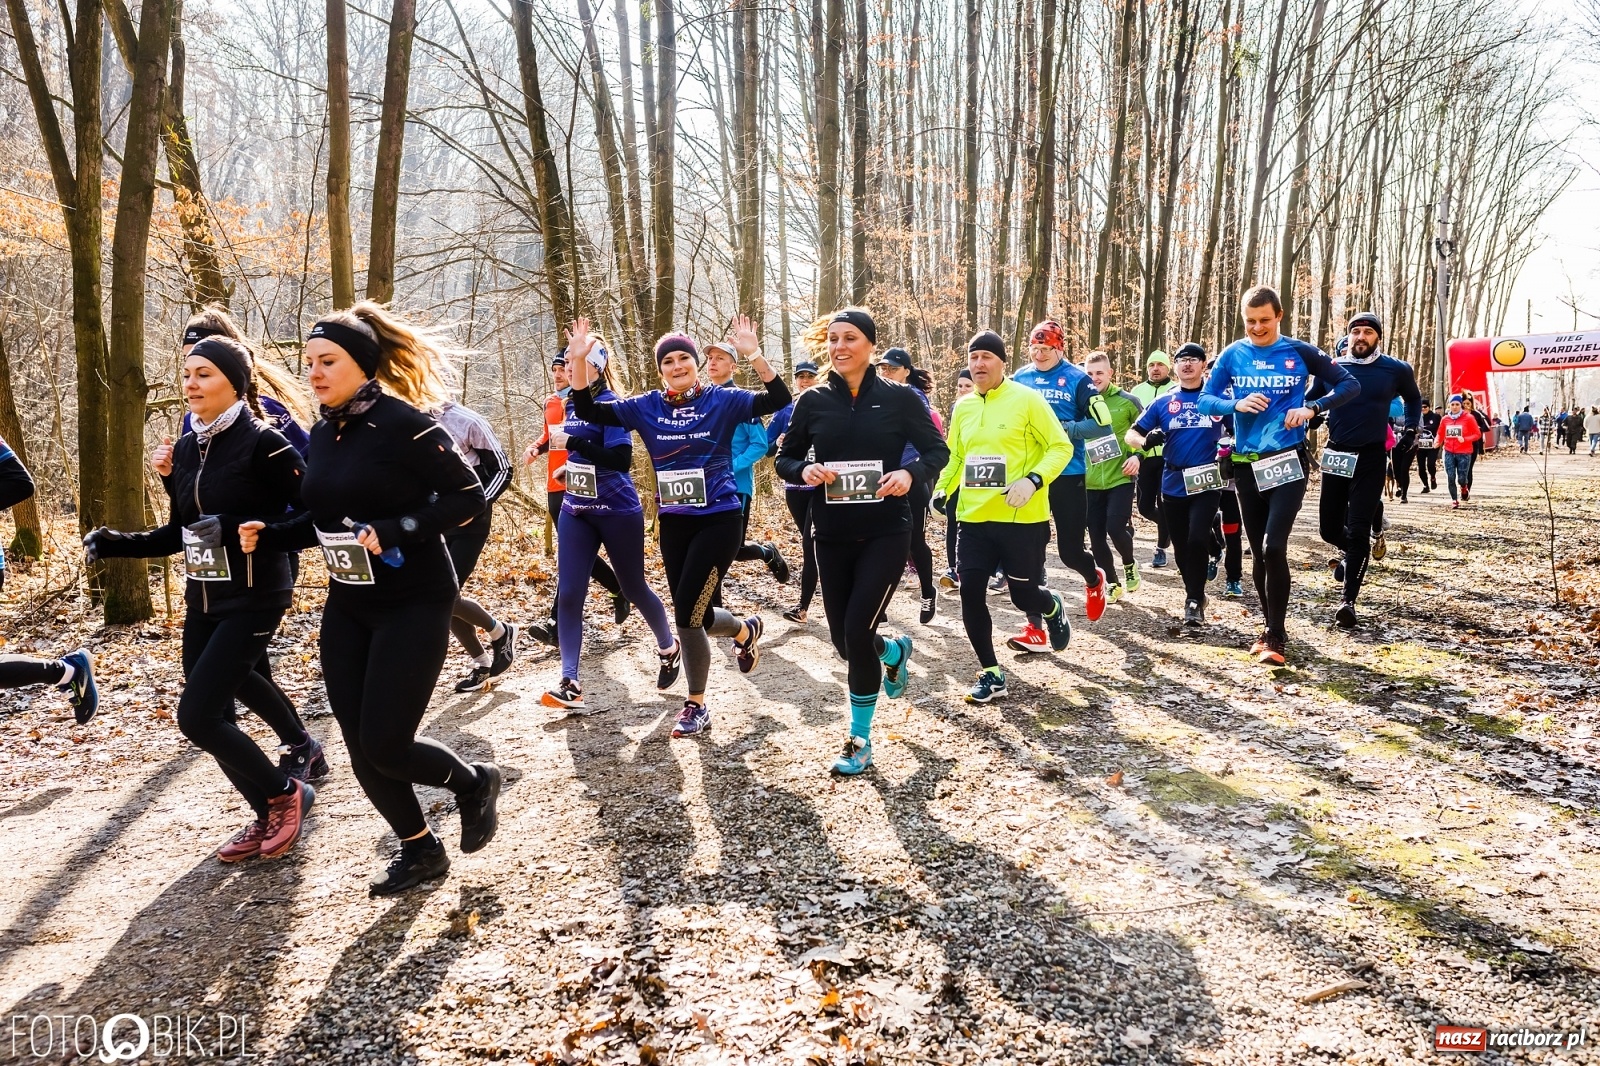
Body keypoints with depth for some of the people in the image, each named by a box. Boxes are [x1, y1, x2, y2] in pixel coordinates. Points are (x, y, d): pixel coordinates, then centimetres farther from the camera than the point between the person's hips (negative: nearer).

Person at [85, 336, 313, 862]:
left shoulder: (263, 444, -14)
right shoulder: (186, 449, 8)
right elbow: (179, 533, 16)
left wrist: (233, 528, -25)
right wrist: (114, 543, 5)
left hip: (254, 598, -8)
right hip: (202, 599, 8)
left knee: (197, 716, -12)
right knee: (215, 708, 11)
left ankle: (286, 794, 11)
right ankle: (269, 817, 28)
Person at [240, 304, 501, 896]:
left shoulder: (403, 423, -16)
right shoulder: (323, 435, 7)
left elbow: (468, 496, -16)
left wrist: (395, 530, -26)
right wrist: (267, 537, 2)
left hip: (413, 603, -7)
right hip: (347, 606, 8)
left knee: (386, 745, -7)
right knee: (360, 745, 7)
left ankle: (474, 783, 23)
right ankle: (420, 851, 27)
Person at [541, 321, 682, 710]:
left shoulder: (610, 403, -15)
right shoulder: (571, 403, 6)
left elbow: (621, 459, -26)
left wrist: (572, 443, -28)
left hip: (617, 512, -6)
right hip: (575, 511, 6)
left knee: (634, 589, 9)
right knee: (568, 594, -5)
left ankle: (669, 649, 35)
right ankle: (569, 684, -1)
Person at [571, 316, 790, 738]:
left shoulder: (723, 400, -5)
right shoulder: (646, 407, 4)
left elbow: (780, 401, -15)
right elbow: (588, 413, 1)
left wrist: (754, 355, -25)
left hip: (719, 521, -5)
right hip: (673, 524, 5)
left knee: (687, 615, -7)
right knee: (693, 617, 8)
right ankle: (745, 630, 37)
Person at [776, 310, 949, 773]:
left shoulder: (899, 397, -4)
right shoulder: (813, 401, 2)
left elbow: (938, 451, 3)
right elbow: (785, 458, 9)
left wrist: (911, 473, -18)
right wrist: (804, 471, -14)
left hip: (886, 532, -3)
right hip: (833, 535, 4)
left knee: (858, 630, -12)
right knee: (843, 639, 8)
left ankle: (860, 739, 8)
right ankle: (895, 651, 46)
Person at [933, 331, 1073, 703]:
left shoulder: (1027, 399, -8)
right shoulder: (963, 407, 9)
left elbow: (1061, 447, -8)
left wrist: (1033, 480, -23)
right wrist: (942, 490, 7)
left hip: (1021, 519, -5)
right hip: (973, 519, 5)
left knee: (1024, 596, 4)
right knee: (970, 595, -2)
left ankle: (1054, 609, 43)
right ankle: (991, 675, 14)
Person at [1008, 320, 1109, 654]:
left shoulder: (1078, 380, -4)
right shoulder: (1019, 380, 7)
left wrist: (1065, 427, -18)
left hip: (1068, 475, -3)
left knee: (1070, 549, 3)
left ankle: (1094, 580, 40)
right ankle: (1036, 628, 5)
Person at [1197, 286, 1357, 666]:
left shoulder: (1300, 352, -1)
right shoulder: (1232, 355, 3)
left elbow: (1350, 385, 3)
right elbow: (1205, 400, 2)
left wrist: (1312, 408, -14)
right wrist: (1236, 405, -18)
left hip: (1289, 462, -3)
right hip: (1247, 465, 3)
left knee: (1274, 547, -15)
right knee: (1258, 552, 10)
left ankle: (1275, 637, -5)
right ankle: (1271, 626, 26)